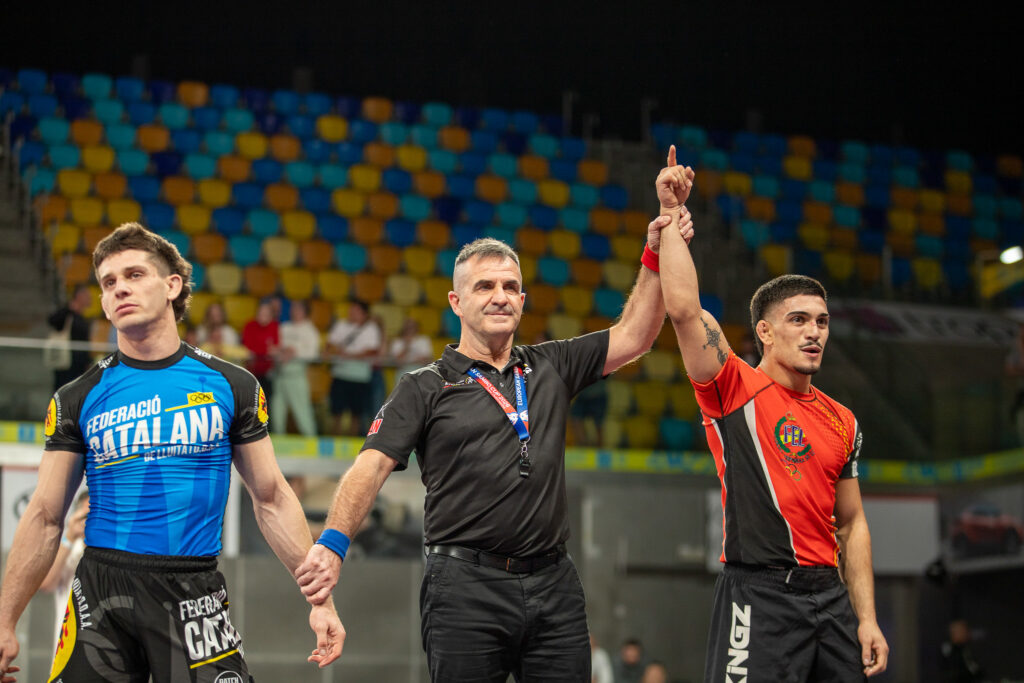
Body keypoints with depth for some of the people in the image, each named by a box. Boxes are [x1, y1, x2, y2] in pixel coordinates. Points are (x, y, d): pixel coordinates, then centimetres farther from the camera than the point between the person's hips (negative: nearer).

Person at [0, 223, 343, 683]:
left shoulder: (232, 386, 6)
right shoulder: (78, 399, 7)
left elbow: (272, 500, 9)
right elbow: (45, 516, 8)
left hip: (194, 593, -1)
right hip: (102, 590, 1)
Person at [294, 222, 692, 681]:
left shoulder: (550, 368, 16)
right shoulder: (425, 388, 4)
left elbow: (633, 336, 14)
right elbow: (372, 466, -6)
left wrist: (655, 255, 4)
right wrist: (333, 543, -22)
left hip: (554, 586, 4)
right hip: (465, 588, -3)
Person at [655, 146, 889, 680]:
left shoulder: (842, 422, 15)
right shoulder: (736, 390, 0)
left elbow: (851, 524, 17)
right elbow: (683, 309, -14)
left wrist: (867, 618, 10)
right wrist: (673, 217, -9)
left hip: (830, 595, 6)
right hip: (760, 594, -6)